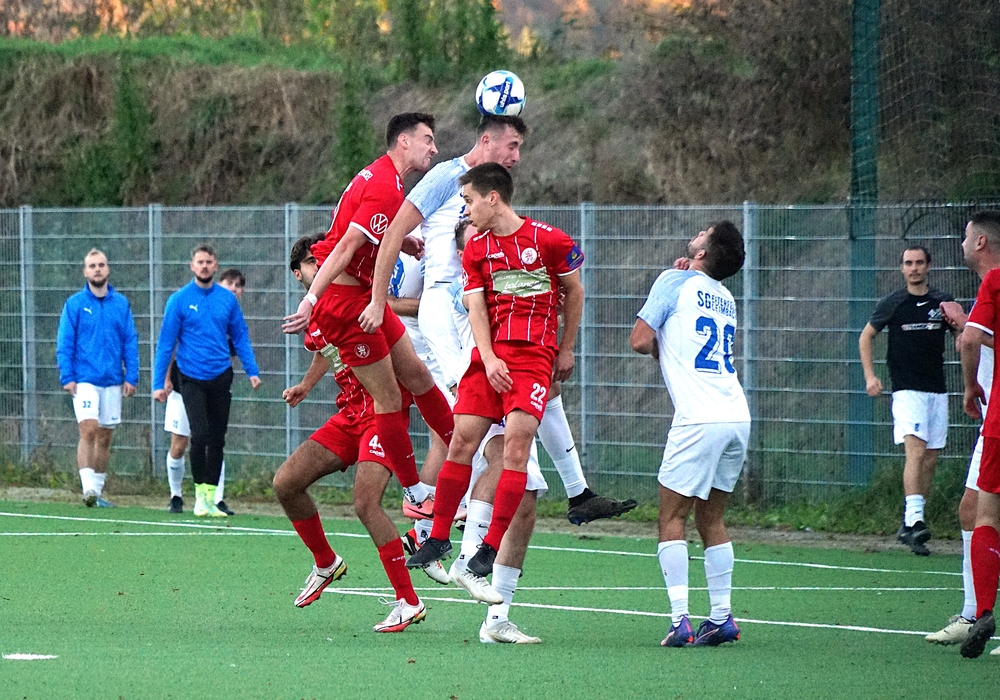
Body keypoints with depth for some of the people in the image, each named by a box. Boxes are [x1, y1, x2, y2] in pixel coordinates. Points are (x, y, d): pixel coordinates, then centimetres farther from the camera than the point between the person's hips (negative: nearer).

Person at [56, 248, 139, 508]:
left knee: (105, 437, 8)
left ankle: (98, 490, 16)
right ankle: (88, 488, -20)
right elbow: (64, 343, 0)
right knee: (89, 430, -16)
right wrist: (67, 377, -9)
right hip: (85, 379, -3)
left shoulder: (121, 304, 7)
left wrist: (131, 377, -1)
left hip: (112, 380, 3)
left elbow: (130, 342, 8)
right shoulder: (75, 304, 1)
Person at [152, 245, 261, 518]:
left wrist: (252, 371, 1)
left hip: (221, 377, 3)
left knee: (217, 438, 6)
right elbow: (165, 343, -1)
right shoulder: (180, 300, -3)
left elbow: (240, 337, 11)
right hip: (192, 379, -3)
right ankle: (200, 494, -2)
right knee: (200, 434, -16)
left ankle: (211, 498, 14)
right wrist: (158, 383, -4)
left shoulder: (227, 299, 5)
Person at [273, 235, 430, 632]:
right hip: (349, 415, 7)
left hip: (382, 407, -7)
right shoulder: (311, 320, 13)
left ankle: (409, 602, -14)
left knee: (365, 503, -21)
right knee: (285, 483, 0)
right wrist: (306, 385, 40)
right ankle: (326, 564, 22)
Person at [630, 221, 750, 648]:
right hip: (737, 417, 7)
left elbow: (640, 340, -4)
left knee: (672, 519, -1)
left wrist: (660, 350, 15)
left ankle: (680, 622, -11)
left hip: (699, 420, -7)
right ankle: (722, 618, 9)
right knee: (711, 519, 14)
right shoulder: (726, 299, 19)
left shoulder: (675, 282, -1)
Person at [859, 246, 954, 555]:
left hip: (937, 390, 4)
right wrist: (870, 376, 1)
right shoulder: (893, 303, 2)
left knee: (931, 459, 6)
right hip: (907, 389, -4)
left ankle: (909, 527, 15)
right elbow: (866, 336, 12)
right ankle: (914, 520, -32)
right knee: (916, 450, -21)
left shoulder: (943, 302, 8)